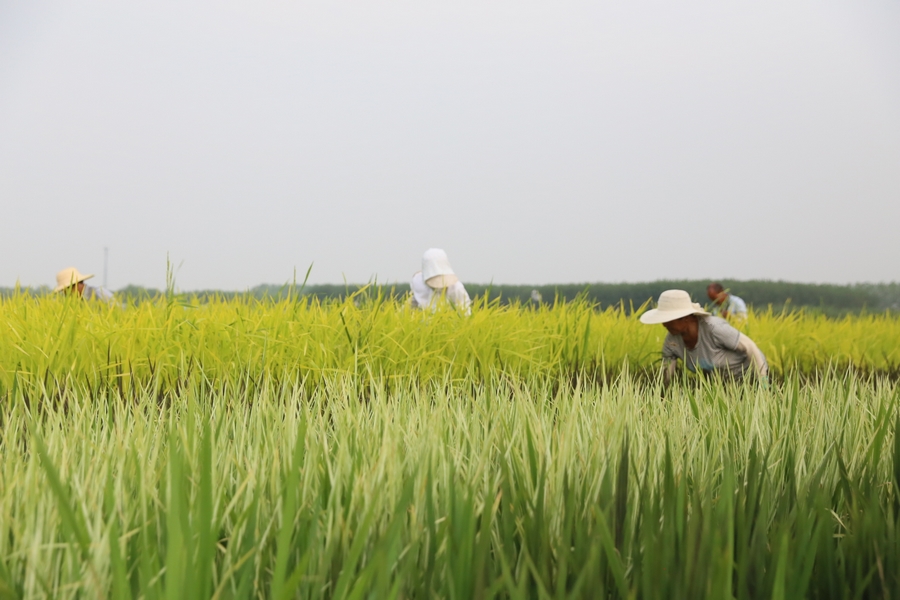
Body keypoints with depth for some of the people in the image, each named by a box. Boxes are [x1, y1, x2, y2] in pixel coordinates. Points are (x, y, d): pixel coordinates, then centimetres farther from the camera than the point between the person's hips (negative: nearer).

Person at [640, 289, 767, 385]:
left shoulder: (714, 328, -35)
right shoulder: (671, 341, -18)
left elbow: (750, 348, -25)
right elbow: (665, 378, -9)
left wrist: (763, 385, -23)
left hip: (751, 374, -6)